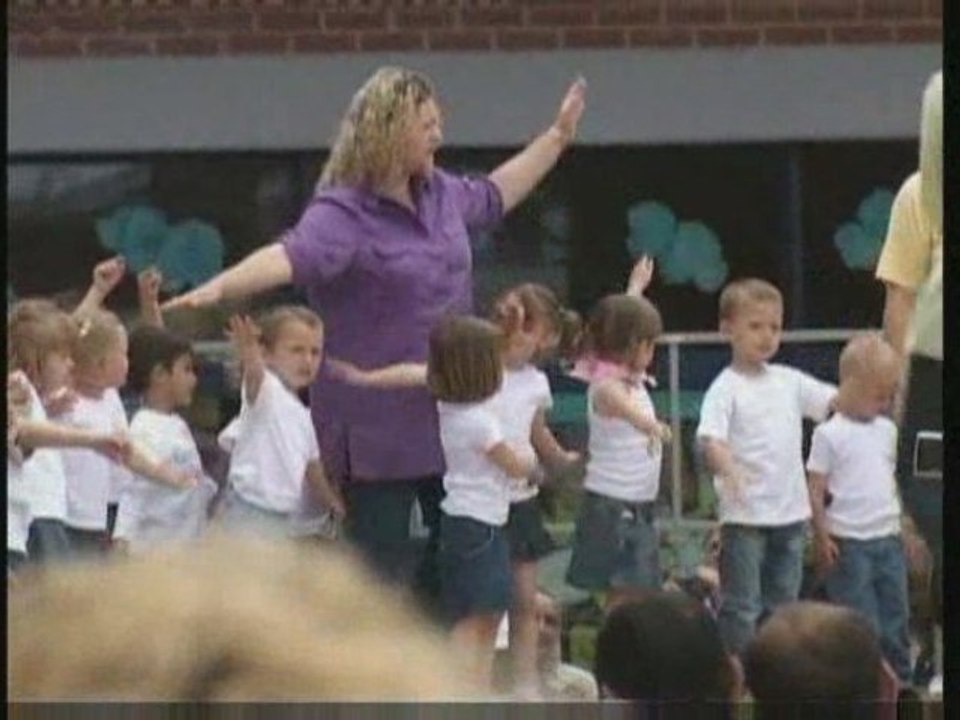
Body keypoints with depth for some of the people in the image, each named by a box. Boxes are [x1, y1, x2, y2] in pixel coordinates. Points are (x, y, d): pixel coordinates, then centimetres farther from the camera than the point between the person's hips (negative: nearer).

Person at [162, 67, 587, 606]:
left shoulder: (440, 194, 7)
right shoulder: (345, 214, -19)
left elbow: (495, 196, 30)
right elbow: (292, 256, -37)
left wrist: (559, 136, 37)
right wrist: (220, 287, -56)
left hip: (449, 415, 8)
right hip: (379, 428, -8)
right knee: (377, 572, -2)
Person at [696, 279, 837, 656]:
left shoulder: (788, 381, 10)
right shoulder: (726, 388, -9)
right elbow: (710, 438, -21)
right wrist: (728, 470, -39)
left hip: (789, 510, 6)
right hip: (744, 513, -6)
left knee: (783, 602, 14)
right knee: (742, 605, -3)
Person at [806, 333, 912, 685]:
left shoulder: (886, 430, 11)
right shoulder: (830, 434, -9)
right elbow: (815, 489, -8)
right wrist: (822, 536, -12)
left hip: (888, 538, 6)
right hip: (849, 543, -6)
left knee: (896, 614, 10)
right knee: (861, 621, -6)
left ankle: (900, 680, 18)